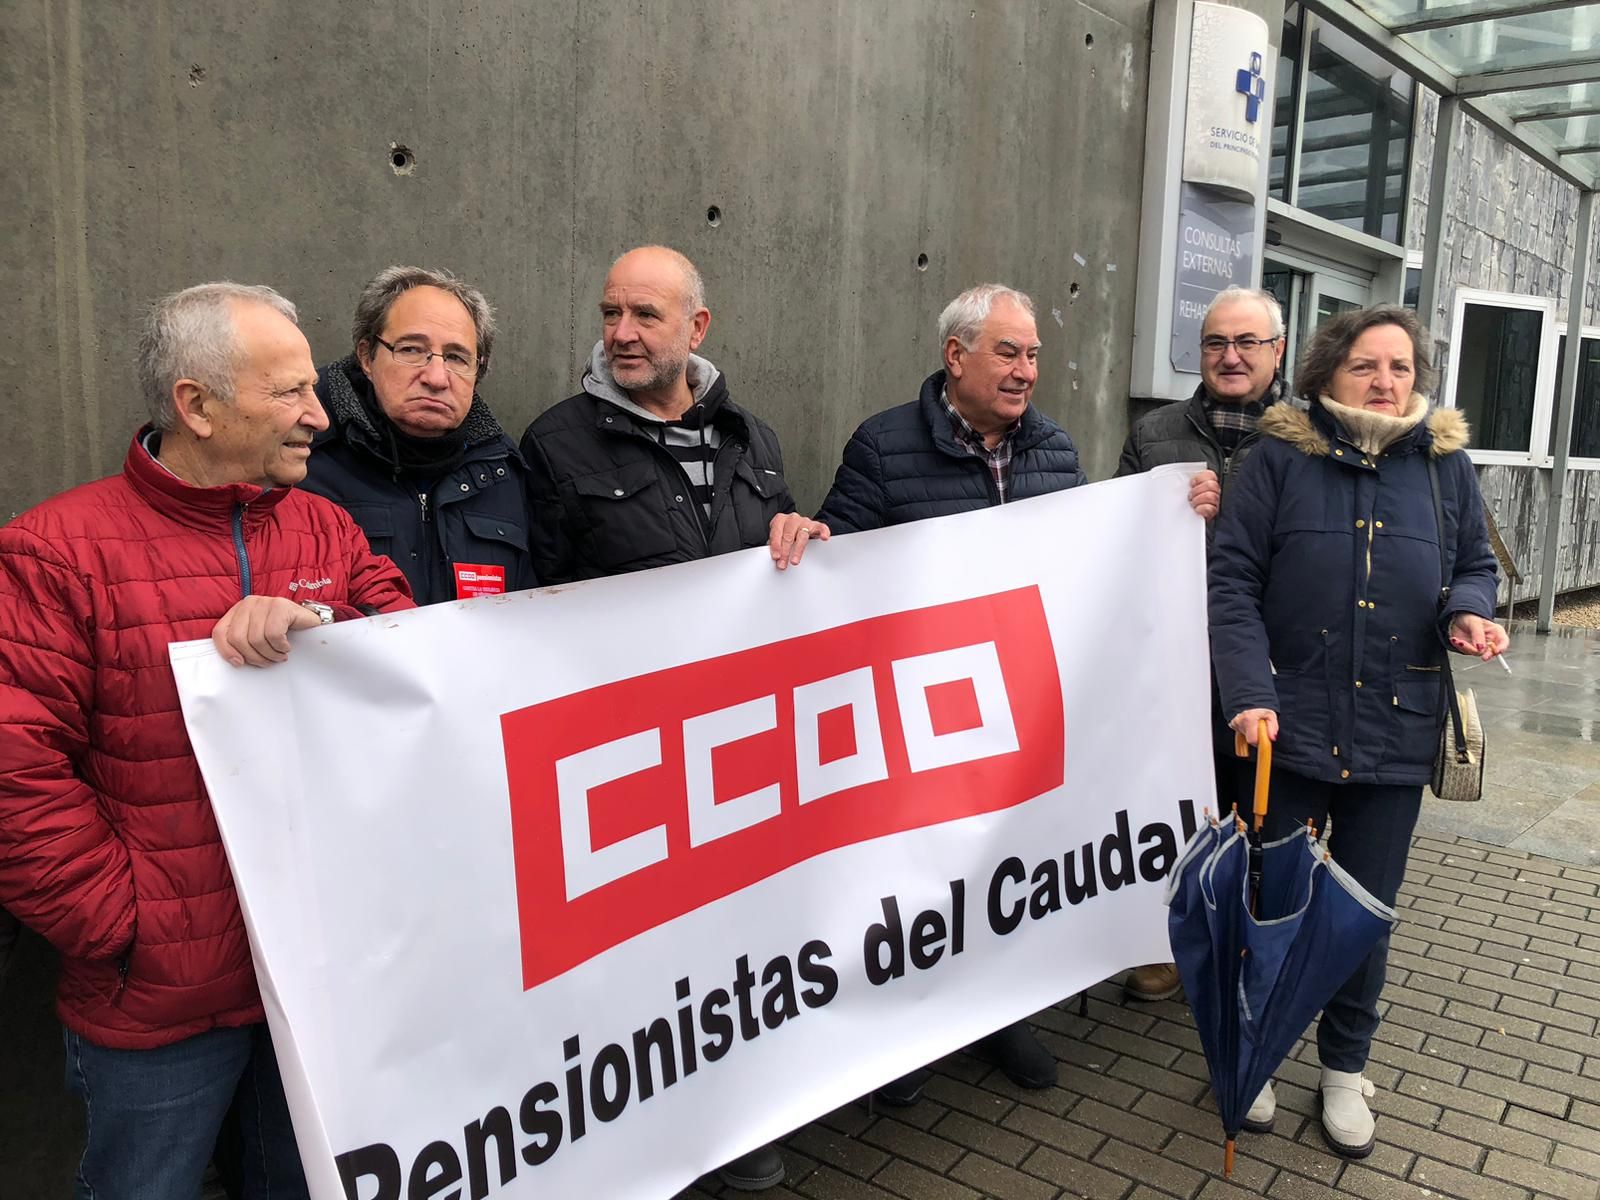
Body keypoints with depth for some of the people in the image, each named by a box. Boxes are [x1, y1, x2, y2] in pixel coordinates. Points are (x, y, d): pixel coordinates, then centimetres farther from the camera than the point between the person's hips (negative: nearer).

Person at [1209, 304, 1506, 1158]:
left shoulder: (1446, 464, 6)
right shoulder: (1280, 458, -5)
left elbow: (1475, 564, 17)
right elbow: (1233, 578, -9)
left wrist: (1468, 609, -7)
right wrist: (1249, 691, -19)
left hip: (1396, 733, 3)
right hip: (1290, 725, -2)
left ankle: (1345, 1067, 35)